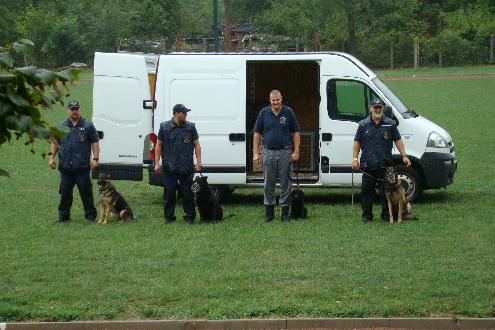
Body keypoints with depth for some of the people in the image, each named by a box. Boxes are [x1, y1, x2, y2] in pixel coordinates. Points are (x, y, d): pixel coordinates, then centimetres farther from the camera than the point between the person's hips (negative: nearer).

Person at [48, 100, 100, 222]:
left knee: (86, 192, 0)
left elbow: (94, 142, 3)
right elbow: (54, 142, 14)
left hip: (83, 167, -2)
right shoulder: (61, 126, 10)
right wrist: (51, 157, 2)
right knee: (65, 193, 7)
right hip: (65, 167, 2)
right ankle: (63, 216, 16)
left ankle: (90, 215, 8)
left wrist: (95, 158, -6)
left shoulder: (87, 126, 4)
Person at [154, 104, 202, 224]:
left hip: (186, 168, 0)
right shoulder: (164, 127, 4)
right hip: (169, 168, 0)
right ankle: (169, 217, 13)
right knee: (169, 193, 2)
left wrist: (198, 162, -1)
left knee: (187, 192, 2)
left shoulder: (190, 127, 6)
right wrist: (157, 163, 0)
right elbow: (159, 146, 7)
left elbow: (197, 145, 7)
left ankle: (189, 217, 11)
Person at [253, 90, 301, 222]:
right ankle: (269, 211, 14)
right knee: (269, 184, 6)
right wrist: (255, 153, 0)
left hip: (285, 152, -1)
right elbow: (257, 133, 6)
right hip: (268, 152, 1)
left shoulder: (288, 112, -1)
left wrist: (296, 151, -4)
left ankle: (285, 211, 11)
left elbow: (296, 133, 2)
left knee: (285, 183, 3)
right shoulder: (264, 113, 3)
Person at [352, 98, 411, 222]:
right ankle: (367, 215, 11)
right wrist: (355, 159, 1)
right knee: (367, 190, 3)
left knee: (386, 190, 3)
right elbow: (357, 142, 9)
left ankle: (386, 214, 12)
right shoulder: (363, 125, 7)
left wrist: (404, 156, 0)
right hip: (368, 164, 0)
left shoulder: (390, 124, 7)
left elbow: (398, 140, 8)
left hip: (385, 164, 0)